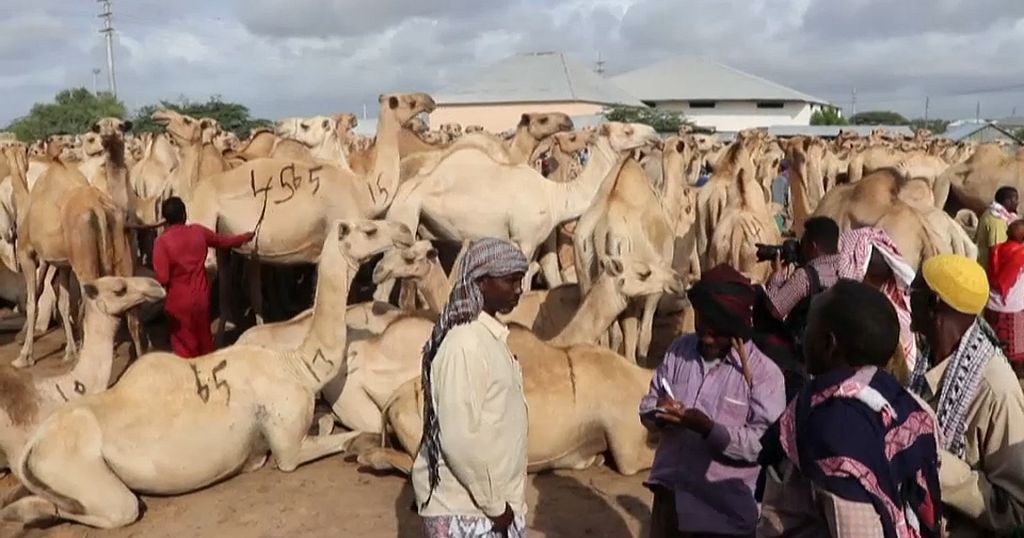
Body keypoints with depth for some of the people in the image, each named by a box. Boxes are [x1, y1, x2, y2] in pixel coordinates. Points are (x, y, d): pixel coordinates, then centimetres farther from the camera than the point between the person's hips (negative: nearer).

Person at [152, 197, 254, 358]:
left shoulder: (162, 241, -18)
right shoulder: (198, 231, -5)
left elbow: (162, 278, -20)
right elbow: (224, 241, 12)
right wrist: (245, 237, 30)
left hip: (179, 301, -4)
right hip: (201, 296, 4)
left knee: (184, 347, 8)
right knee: (204, 340, 22)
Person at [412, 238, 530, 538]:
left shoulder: (489, 337, 7)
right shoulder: (466, 343, -21)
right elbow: (459, 438, -24)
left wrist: (501, 500, 13)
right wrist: (494, 504, -16)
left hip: (496, 499, 9)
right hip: (466, 510, -9)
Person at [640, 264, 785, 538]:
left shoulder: (764, 372, -14)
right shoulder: (679, 350, 2)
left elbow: (763, 444, -19)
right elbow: (647, 406, 6)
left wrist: (707, 427, -28)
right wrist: (660, 415, -16)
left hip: (725, 511, -4)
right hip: (670, 497, 4)